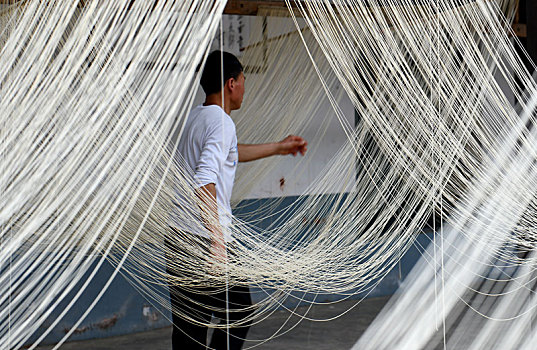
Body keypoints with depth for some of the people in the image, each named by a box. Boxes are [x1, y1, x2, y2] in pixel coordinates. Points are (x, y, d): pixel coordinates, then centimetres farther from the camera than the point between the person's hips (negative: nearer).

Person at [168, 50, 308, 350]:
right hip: (205, 239, -9)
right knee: (239, 314, 4)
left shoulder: (197, 117, 17)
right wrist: (217, 241, -27)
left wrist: (278, 147, 44)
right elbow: (205, 181, -24)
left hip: (178, 235, 9)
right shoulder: (221, 122, -12)